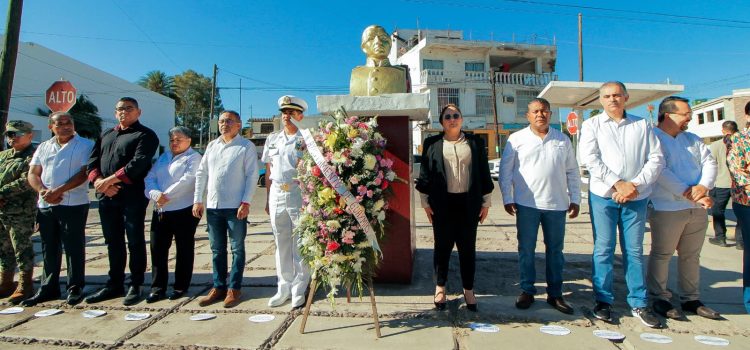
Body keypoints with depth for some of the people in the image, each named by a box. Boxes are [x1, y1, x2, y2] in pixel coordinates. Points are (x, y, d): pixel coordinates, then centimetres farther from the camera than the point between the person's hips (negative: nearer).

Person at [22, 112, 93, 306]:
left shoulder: (85, 145, -1)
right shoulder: (43, 147, 16)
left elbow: (85, 173, -11)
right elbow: (33, 174, 11)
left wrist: (58, 191, -17)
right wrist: (43, 191, -8)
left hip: (73, 205, -5)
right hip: (45, 205, 6)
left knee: (73, 248, -1)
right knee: (49, 249, 12)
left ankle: (75, 288, 8)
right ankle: (48, 288, 23)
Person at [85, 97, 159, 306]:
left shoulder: (145, 135, 0)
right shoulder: (106, 135, 22)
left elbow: (138, 163, -15)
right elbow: (93, 161, 13)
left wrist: (110, 180, -16)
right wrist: (98, 181, -7)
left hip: (133, 196, -6)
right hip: (106, 197, 7)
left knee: (135, 241, -1)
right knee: (113, 242, 12)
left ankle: (135, 286, 7)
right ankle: (114, 285, 22)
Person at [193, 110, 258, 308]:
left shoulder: (246, 146, -3)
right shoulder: (212, 146, 14)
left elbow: (252, 175, -8)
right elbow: (202, 173, 14)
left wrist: (246, 202, -14)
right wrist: (198, 200, 8)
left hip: (236, 207, -5)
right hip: (213, 206, 6)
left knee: (237, 249, 4)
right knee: (217, 249, 12)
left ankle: (234, 288, 13)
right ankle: (218, 286, 23)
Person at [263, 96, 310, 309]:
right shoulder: (272, 139, 15)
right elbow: (268, 171, 17)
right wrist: (268, 199, 14)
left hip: (298, 193, -5)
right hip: (276, 194, 5)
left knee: (300, 244, 0)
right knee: (281, 244, 11)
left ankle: (299, 290, 11)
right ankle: (284, 287, 23)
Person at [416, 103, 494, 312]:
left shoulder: (475, 143, 9)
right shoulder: (432, 144, 6)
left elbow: (484, 173, 8)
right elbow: (425, 174, 5)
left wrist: (485, 202, 5)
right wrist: (425, 202, 0)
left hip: (468, 202, 1)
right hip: (442, 203, -1)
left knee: (467, 246, 7)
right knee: (443, 245, 7)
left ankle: (468, 290, 21)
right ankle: (440, 287, 23)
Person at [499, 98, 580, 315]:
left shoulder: (563, 140, 9)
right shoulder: (517, 139, 1)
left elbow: (572, 172, 13)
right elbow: (505, 170, 0)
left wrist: (575, 199, 8)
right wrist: (507, 198, -4)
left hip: (557, 205, 2)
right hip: (527, 204, -2)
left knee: (555, 250, 10)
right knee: (526, 250, 6)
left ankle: (555, 294, 23)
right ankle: (527, 291, 20)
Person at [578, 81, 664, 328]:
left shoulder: (642, 125, 9)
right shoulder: (592, 125, 4)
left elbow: (656, 158, 3)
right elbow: (590, 159, -8)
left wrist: (636, 185, -11)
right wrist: (618, 184, -13)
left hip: (637, 197, 2)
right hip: (603, 196, -1)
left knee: (634, 251, 8)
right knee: (603, 250, 3)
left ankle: (639, 304, 18)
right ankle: (603, 301, 13)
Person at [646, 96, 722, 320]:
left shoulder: (693, 140, 16)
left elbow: (709, 163, 6)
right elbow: (660, 171, -17)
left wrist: (704, 186, -13)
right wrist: (688, 193, -20)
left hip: (697, 209, 7)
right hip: (667, 208, -7)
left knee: (691, 256, 15)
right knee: (662, 255, 3)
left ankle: (691, 299, 27)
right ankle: (659, 298, 15)